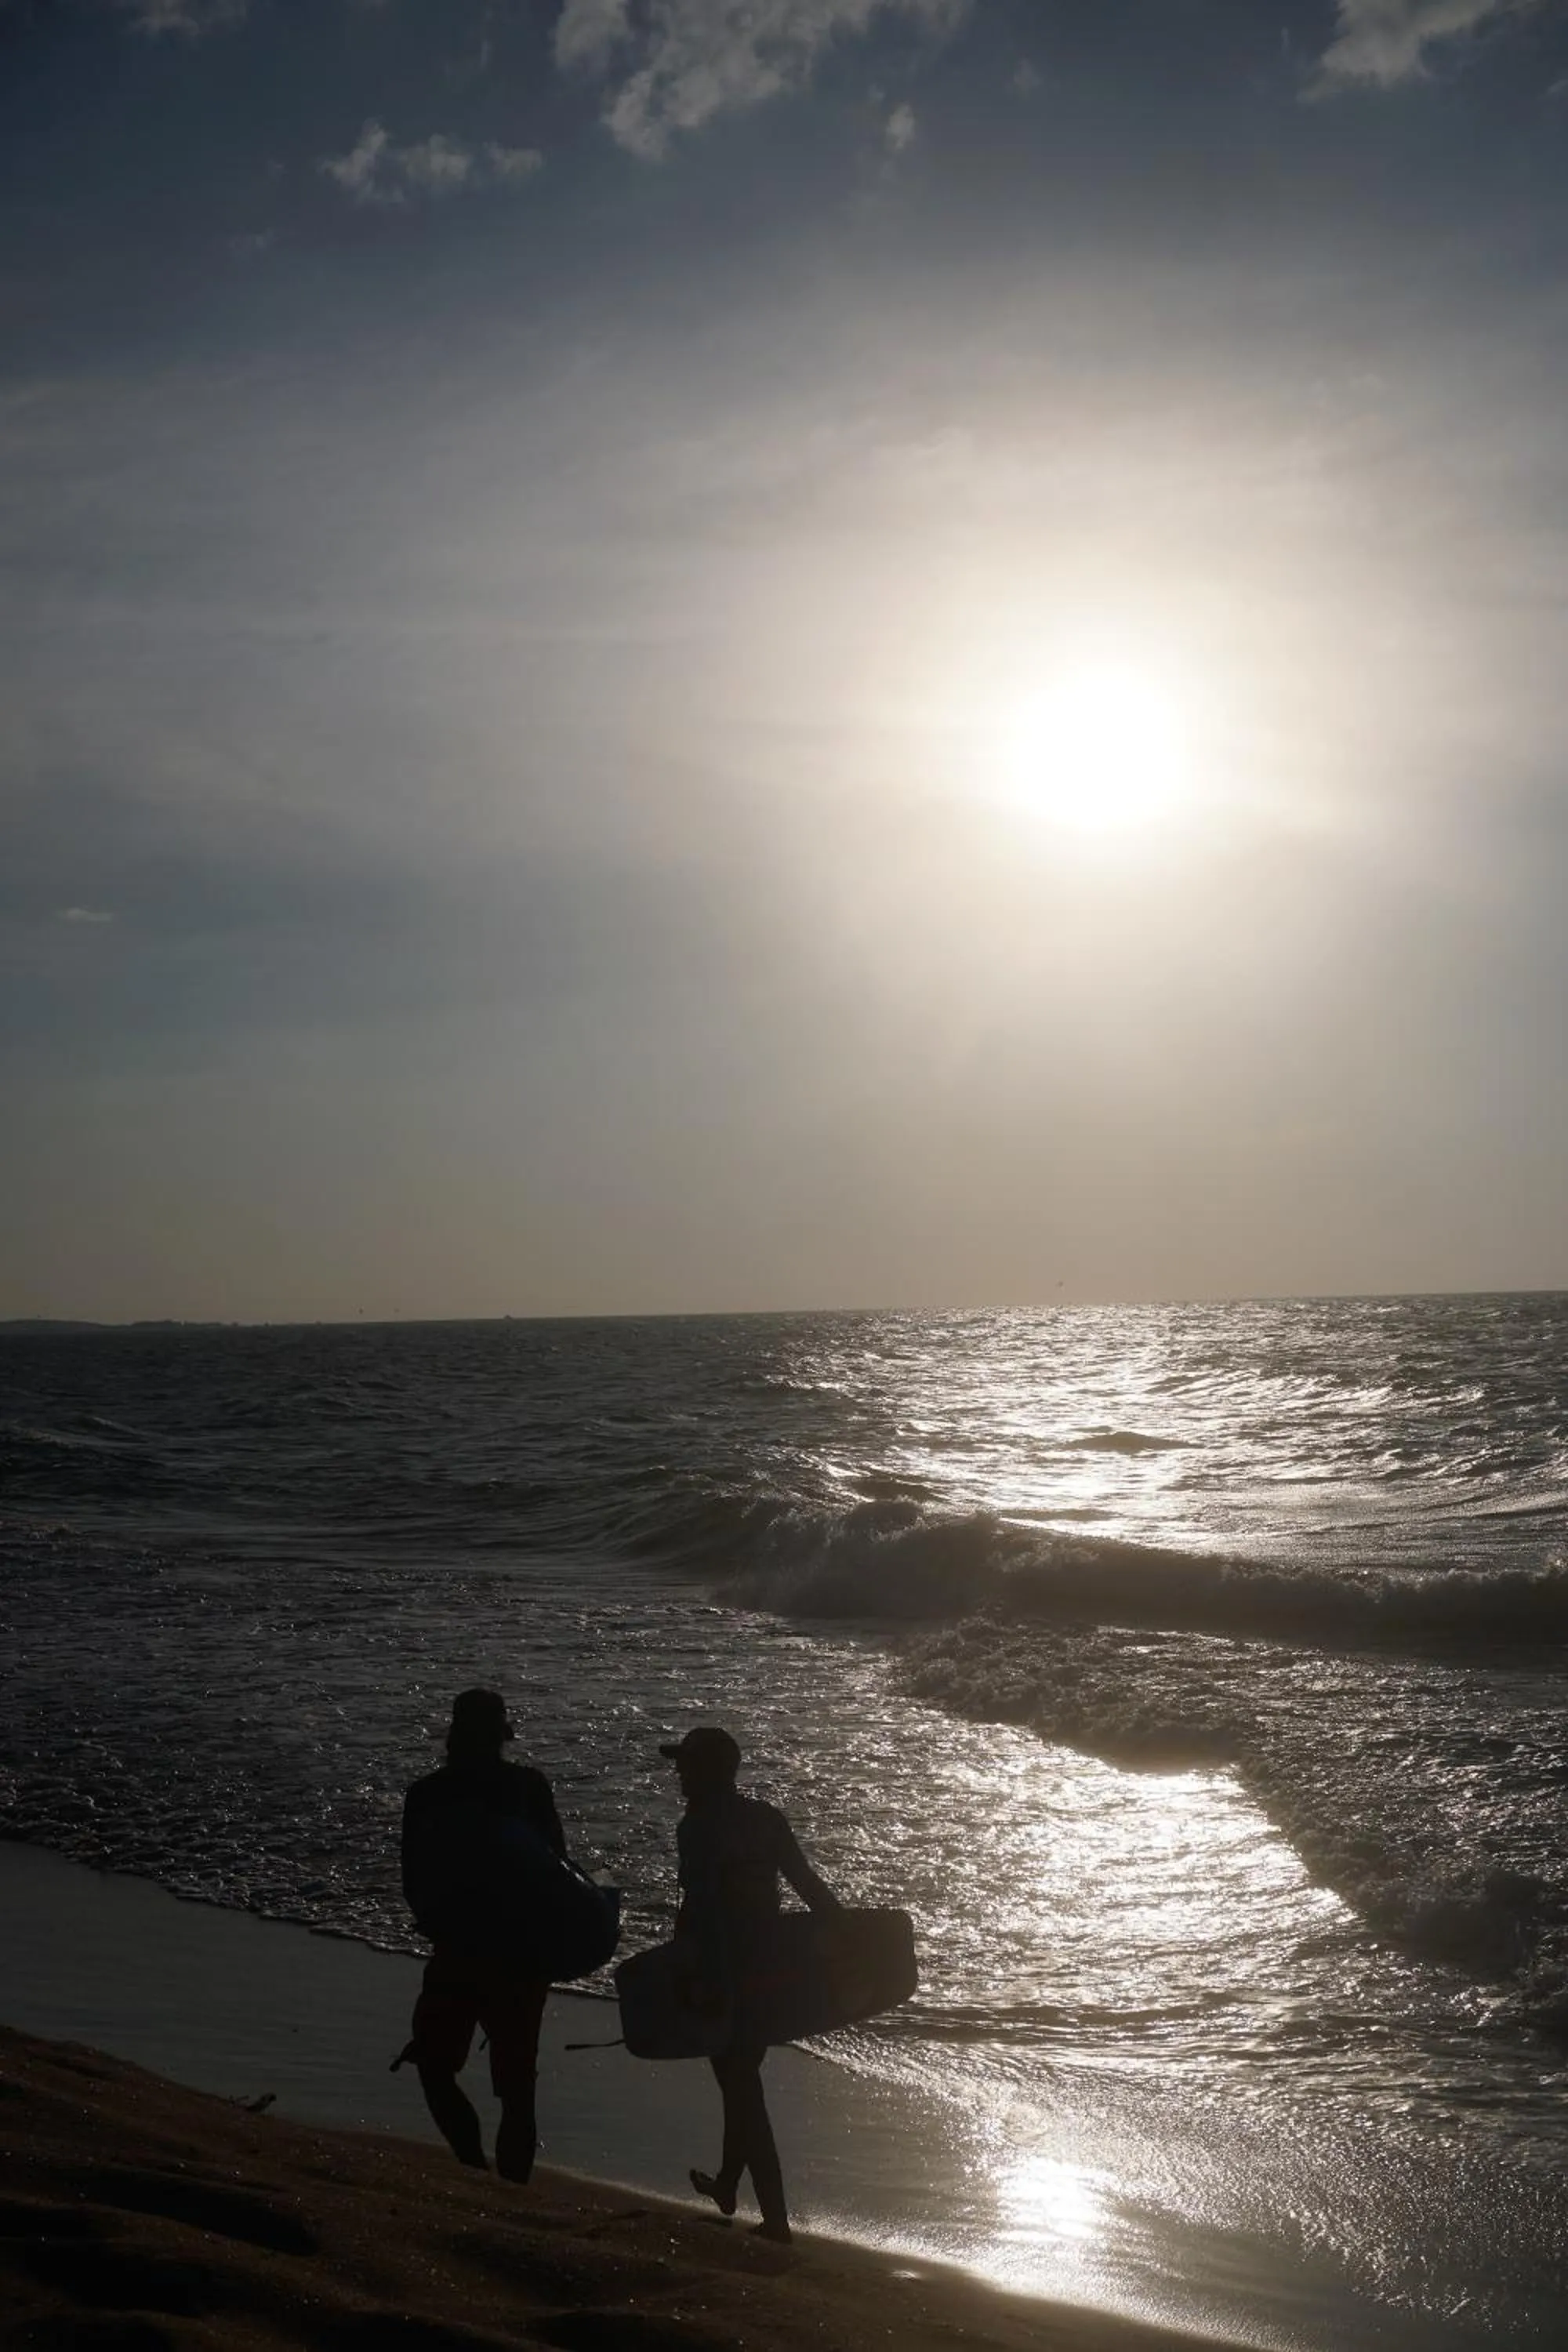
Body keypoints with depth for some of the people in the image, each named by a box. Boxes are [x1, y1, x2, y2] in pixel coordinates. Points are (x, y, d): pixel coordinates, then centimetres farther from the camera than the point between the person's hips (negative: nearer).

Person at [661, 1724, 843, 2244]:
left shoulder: (697, 1828, -14)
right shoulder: (765, 1818, 6)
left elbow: (701, 1910, -22)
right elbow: (808, 1883, 5)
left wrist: (705, 1979, -24)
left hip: (724, 1973, -7)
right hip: (769, 1967, 7)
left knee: (741, 2089, 0)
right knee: (743, 2078, 23)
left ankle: (776, 2219, -2)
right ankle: (727, 2186, 40)